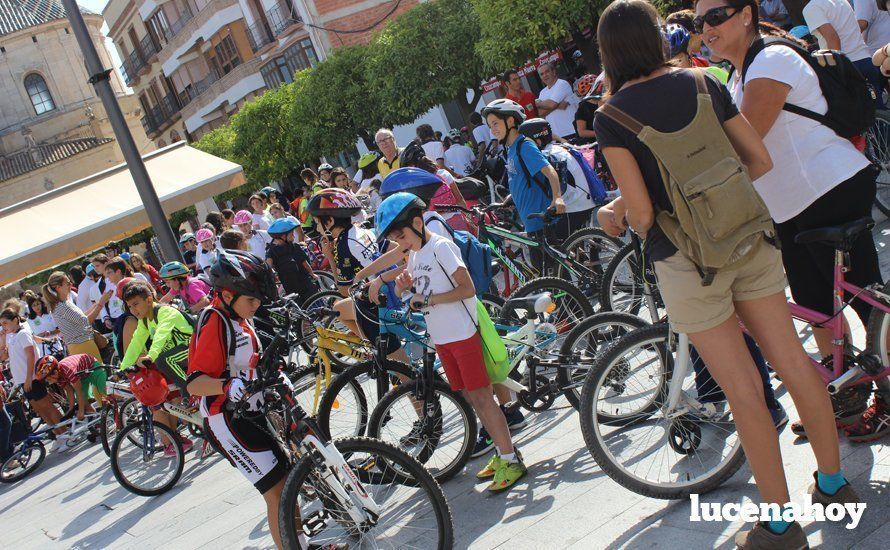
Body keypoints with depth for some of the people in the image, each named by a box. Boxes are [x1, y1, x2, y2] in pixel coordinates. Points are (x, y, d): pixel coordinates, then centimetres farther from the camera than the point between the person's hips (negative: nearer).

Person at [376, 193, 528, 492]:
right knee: (471, 397, 12)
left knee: (481, 396, -6)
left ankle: (511, 460, 1)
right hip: (440, 337, 8)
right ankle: (502, 452, 22)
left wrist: (429, 299, -20)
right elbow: (406, 287, 20)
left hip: (462, 333, -8)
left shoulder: (440, 246, -14)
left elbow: (467, 289, -19)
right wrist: (403, 285, -3)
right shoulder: (415, 253, 12)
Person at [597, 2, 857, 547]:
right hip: (748, 240, 5)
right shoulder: (703, 83, 2)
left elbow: (642, 211, -14)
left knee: (744, 389, 4)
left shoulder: (612, 117, -11)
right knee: (793, 362, 15)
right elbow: (761, 160, 7)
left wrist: (621, 215, 8)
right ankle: (834, 482, 32)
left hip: (686, 260, -4)